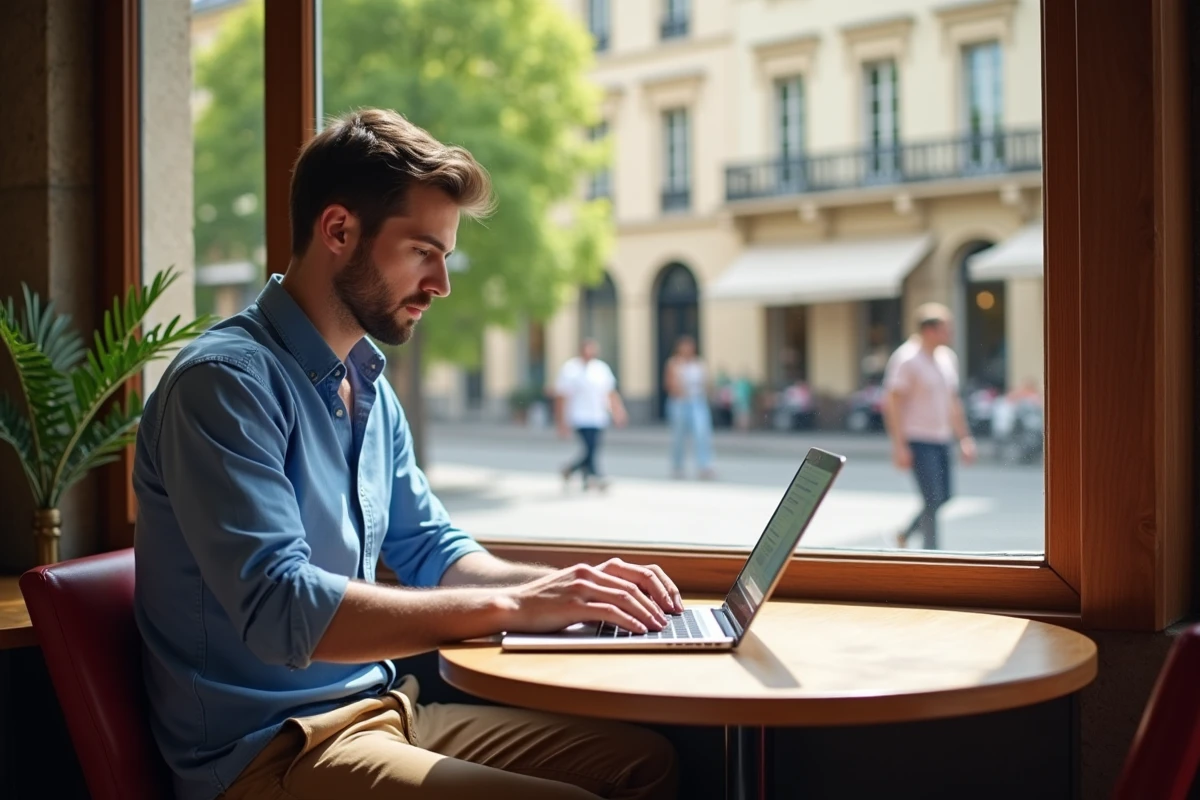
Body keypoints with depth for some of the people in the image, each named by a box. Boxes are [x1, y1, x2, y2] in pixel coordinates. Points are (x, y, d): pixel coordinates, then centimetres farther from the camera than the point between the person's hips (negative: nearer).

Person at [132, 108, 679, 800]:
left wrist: (564, 588, 1)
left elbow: (431, 550, 19)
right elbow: (281, 609, -28)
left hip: (383, 711, 9)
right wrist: (511, 606, -25)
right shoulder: (227, 381, -18)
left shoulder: (371, 388, 11)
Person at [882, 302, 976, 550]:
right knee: (933, 499, -9)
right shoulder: (907, 359, -13)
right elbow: (892, 402, -16)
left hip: (941, 439, 8)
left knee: (943, 497, 10)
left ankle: (904, 535, 28)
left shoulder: (948, 357, 11)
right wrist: (899, 445, -20)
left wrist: (964, 438, 17)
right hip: (916, 440, -8)